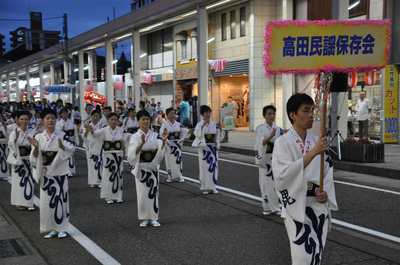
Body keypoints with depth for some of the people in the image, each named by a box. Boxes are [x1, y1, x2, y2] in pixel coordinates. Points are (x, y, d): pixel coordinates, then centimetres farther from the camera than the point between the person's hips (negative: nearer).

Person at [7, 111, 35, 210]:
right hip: (18, 160, -2)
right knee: (19, 181, 1)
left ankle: (29, 203, 5)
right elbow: (10, 145, -16)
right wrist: (16, 138, -34)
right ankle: (20, 203, 12)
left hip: (29, 160, 2)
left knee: (29, 181, -1)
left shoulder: (32, 133, 7)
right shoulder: (14, 133, 0)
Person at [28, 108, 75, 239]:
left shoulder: (62, 135, -2)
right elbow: (35, 157, 0)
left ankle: (61, 229, 11)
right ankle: (53, 229, 16)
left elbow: (70, 149, -16)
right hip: (45, 173, 2)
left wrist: (62, 146, -35)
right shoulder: (38, 137, 4)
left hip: (60, 172, -2)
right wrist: (36, 147, -19)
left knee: (60, 199, -1)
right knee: (47, 201, 4)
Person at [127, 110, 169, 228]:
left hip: (153, 167, 2)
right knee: (142, 193, 2)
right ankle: (144, 219, 14)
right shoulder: (135, 136, -4)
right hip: (140, 168, -2)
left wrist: (163, 141, -27)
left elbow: (161, 151, -8)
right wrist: (142, 142, -35)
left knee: (153, 192, 3)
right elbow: (133, 152, -20)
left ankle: (154, 219, 12)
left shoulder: (155, 136, 3)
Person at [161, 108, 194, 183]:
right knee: (169, 160, 2)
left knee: (178, 159, 0)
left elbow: (184, 130, -6)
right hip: (169, 145, -2)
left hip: (177, 144, 2)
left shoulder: (178, 124, 4)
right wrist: (164, 132, -42)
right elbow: (161, 132, -19)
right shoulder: (165, 124, -5)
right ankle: (170, 176, 14)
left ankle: (179, 176, 9)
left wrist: (189, 131, -27)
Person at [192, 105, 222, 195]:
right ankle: (205, 188, 7)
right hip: (203, 148, -3)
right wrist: (203, 126, -25)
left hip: (213, 148, 3)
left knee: (213, 166, 3)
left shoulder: (214, 125, 6)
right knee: (204, 167, 0)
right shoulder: (199, 125, -2)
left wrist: (219, 129, -10)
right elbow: (198, 135, -18)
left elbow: (218, 138, 5)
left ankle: (213, 187, 13)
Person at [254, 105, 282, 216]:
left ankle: (276, 207, 9)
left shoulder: (278, 129, 8)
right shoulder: (260, 128, -2)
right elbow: (262, 142, -17)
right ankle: (267, 207, 9)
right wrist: (271, 135, -33)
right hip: (265, 159, -3)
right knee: (265, 182, -1)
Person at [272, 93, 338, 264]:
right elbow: (283, 175, -25)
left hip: (320, 205, 6)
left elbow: (328, 171, 13)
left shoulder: (317, 142, 7)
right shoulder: (283, 143, -10)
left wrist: (326, 193, -7)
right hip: (297, 207, -6)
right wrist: (313, 153, -28)